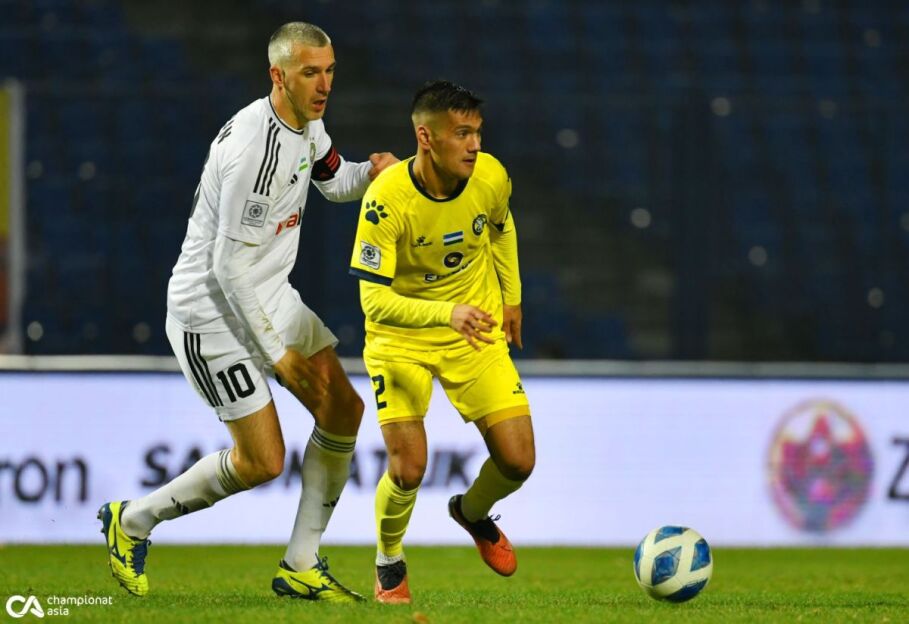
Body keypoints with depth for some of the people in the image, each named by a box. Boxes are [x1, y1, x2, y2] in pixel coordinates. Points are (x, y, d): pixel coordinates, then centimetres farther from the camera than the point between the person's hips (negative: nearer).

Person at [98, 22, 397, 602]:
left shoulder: (308, 124, 2)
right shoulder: (255, 146, -28)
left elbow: (334, 180, 25)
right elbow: (229, 266, -26)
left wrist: (372, 171, 0)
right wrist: (277, 352, -21)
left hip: (269, 294, 9)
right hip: (211, 308, -9)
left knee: (343, 408, 1)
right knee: (262, 461, -7)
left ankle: (301, 565, 10)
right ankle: (133, 521, 14)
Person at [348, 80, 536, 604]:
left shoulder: (491, 178, -14)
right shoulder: (387, 198, -28)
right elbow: (374, 300, -30)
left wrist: (512, 297, 16)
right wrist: (447, 312, -43)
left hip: (477, 334, 4)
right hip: (401, 338, -4)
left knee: (518, 462, -6)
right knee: (408, 469, -16)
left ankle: (473, 513, 31)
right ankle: (390, 564, 16)